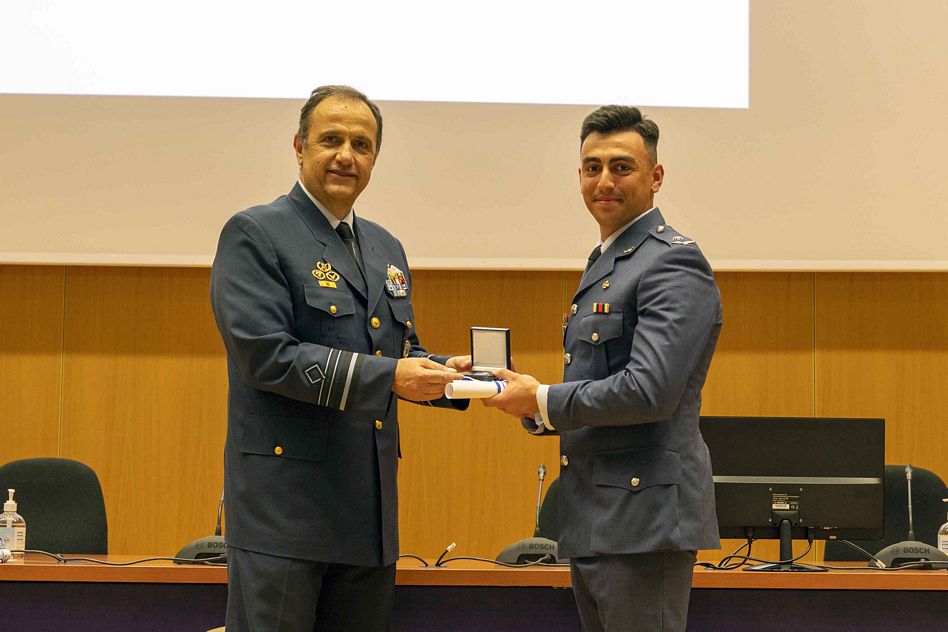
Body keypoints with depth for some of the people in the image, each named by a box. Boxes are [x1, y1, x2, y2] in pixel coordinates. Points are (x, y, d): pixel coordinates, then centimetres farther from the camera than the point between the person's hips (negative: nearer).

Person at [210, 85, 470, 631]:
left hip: (369, 505, 7)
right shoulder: (254, 235, -5)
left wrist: (441, 372, 0)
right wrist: (387, 377, -20)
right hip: (285, 500, -7)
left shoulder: (386, 248, 18)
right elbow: (266, 355, -16)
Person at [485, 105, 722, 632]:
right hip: (593, 526, 10)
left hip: (643, 518, -10)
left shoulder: (674, 263, -12)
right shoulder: (603, 264, 20)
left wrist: (542, 400, -11)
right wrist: (538, 413, 6)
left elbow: (648, 391, -23)